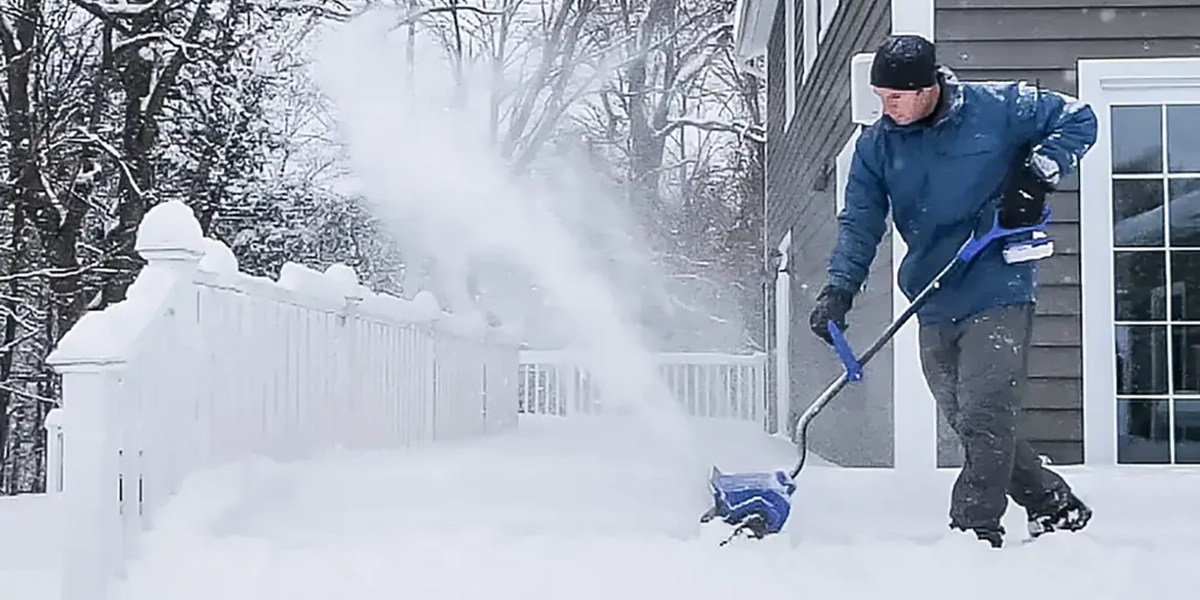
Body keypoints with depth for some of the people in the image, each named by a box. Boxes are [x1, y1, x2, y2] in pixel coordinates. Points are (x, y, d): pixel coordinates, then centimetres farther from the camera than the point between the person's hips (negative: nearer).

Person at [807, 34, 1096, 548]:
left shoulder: (998, 108, -6)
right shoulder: (876, 145, 5)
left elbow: (1078, 120, 5)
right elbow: (860, 222, 0)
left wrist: (1037, 175, -9)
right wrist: (839, 288, -14)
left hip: (997, 296, -5)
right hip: (933, 308, 5)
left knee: (984, 418, -12)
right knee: (966, 424, 10)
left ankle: (976, 528, -4)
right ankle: (1053, 505, 26)